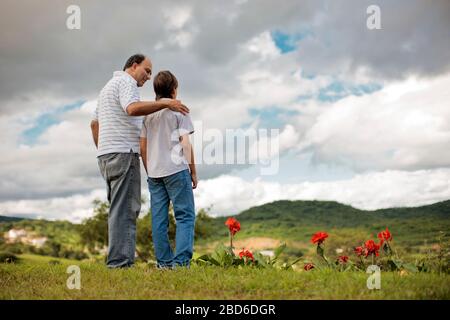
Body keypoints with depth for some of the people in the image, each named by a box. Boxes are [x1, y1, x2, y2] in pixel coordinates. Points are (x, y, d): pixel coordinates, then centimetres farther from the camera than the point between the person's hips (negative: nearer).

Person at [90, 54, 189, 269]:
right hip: (123, 153, -10)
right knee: (125, 210, -12)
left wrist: (103, 151, 29)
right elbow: (133, 108, -24)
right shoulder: (125, 82, -4)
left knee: (120, 210, 8)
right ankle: (120, 262, -16)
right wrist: (166, 103, -22)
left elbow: (94, 124, 29)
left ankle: (117, 261, 6)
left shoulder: (108, 87, 27)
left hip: (107, 155, 10)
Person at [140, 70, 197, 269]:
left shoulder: (147, 113, 13)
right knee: (185, 215, -2)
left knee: (158, 219, 5)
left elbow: (142, 147, 11)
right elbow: (185, 144, -6)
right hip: (176, 170, -5)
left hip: (154, 172, 5)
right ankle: (181, 261, -11)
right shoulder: (178, 110, -1)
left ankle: (164, 263, 7)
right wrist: (193, 171, 0)